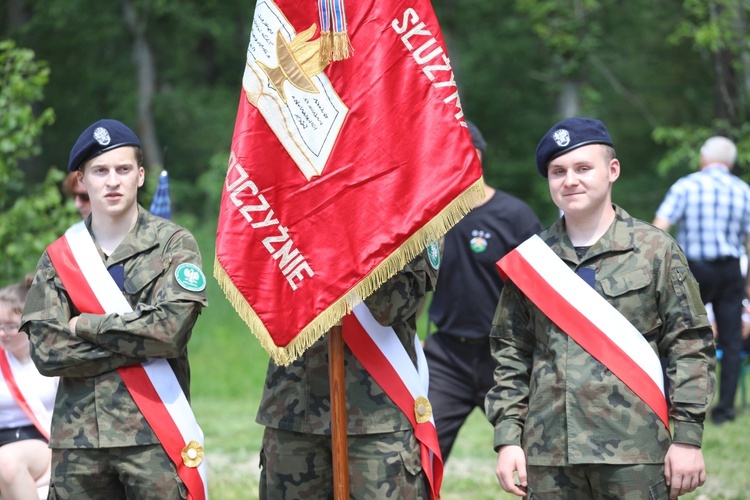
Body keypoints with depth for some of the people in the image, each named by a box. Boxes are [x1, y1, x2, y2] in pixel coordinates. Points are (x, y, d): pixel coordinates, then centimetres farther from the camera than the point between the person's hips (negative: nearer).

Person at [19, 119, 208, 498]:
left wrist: (88, 326, -5)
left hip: (155, 437, -2)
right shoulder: (58, 258, 9)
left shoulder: (173, 244, 3)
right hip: (77, 438, 2)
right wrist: (139, 346, -9)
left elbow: (171, 327, -12)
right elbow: (46, 352, -3)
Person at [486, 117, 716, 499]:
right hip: (548, 456, 3)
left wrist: (688, 438, -5)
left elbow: (691, 345, 1)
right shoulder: (531, 257, 12)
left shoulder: (656, 250, 3)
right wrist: (507, 438, 5)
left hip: (636, 456, -3)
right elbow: (510, 353, 14)